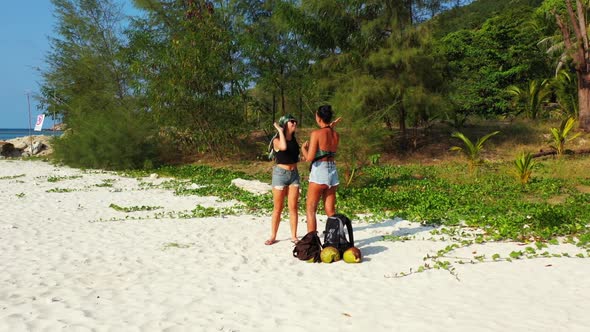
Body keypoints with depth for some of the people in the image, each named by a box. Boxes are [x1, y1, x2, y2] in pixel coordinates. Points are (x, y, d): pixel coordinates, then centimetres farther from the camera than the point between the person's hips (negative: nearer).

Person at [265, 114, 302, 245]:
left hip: (294, 174, 5)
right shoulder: (277, 140, -10)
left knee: (293, 207, 4)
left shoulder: (294, 139, 7)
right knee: (277, 208, 3)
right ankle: (273, 236, 14)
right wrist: (280, 131, -21)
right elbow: (283, 147, -33)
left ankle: (294, 236, 13)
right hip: (280, 174, -5)